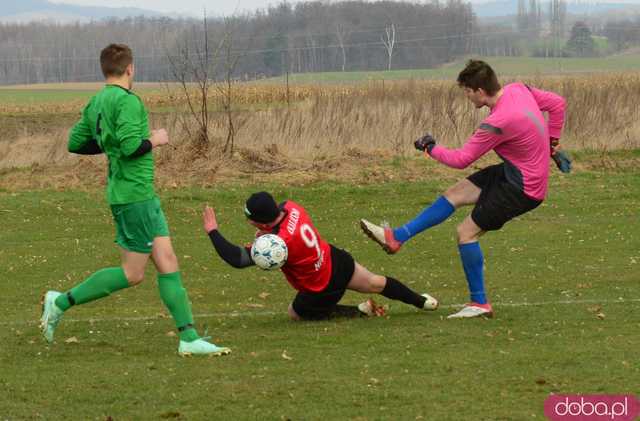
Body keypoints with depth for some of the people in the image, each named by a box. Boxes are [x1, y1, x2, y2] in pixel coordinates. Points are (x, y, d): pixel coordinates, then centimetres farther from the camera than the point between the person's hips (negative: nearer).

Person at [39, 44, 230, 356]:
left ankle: (189, 338, 2)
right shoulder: (127, 101, -16)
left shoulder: (96, 103, 11)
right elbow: (130, 147, -25)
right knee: (132, 274, -2)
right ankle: (61, 302, 6)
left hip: (144, 194, 9)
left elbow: (75, 143, 15)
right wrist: (154, 140, -7)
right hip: (133, 194, -9)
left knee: (167, 262, 5)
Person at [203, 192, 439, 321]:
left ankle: (359, 312, 17)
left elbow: (236, 259, -40)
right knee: (374, 283, 30)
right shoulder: (290, 208, -19)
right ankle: (421, 301, 50)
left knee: (295, 313, 22)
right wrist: (268, 231, -14)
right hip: (336, 260, 7)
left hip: (321, 290, -7)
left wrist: (212, 231, -35)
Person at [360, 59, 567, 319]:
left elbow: (461, 159, -19)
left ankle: (480, 304, 3)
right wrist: (551, 144, 17)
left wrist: (431, 148, -2)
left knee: (467, 232, -7)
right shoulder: (518, 90, -5)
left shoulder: (498, 122, -30)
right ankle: (396, 238, 16)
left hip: (523, 189, -10)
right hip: (513, 172, 10)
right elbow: (557, 103, 9)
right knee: (455, 193, 11)